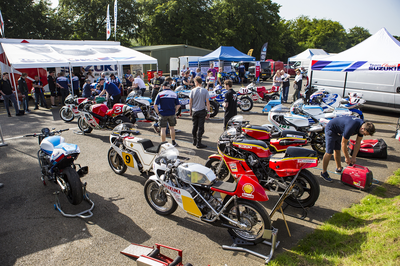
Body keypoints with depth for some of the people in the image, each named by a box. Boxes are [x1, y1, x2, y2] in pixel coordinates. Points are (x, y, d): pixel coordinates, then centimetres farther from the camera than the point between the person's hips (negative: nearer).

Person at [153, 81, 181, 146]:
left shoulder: (160, 94, -5)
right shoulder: (174, 94, 3)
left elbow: (155, 105, -10)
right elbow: (178, 105, 2)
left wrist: (158, 113, 0)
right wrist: (174, 112, 9)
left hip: (163, 114, -3)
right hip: (172, 114, 3)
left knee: (163, 129, 4)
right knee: (172, 128, 18)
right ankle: (173, 142, 28)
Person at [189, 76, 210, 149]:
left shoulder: (193, 90, -1)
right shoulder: (205, 91, -6)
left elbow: (190, 102, 1)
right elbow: (207, 102, -8)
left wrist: (190, 111, 13)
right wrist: (208, 112, 0)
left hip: (194, 111, 3)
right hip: (202, 111, -2)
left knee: (194, 126, 14)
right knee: (200, 127, 0)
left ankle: (194, 141, 25)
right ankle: (198, 143, 1)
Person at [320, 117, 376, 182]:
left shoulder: (362, 126, -10)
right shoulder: (351, 127, -36)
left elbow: (358, 143, 0)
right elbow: (343, 143, -24)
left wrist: (353, 157, -1)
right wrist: (347, 158, -12)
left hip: (338, 132, 9)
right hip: (331, 129, -9)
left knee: (337, 150, 17)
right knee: (329, 152, -10)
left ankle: (339, 168, 33)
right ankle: (324, 173, -2)